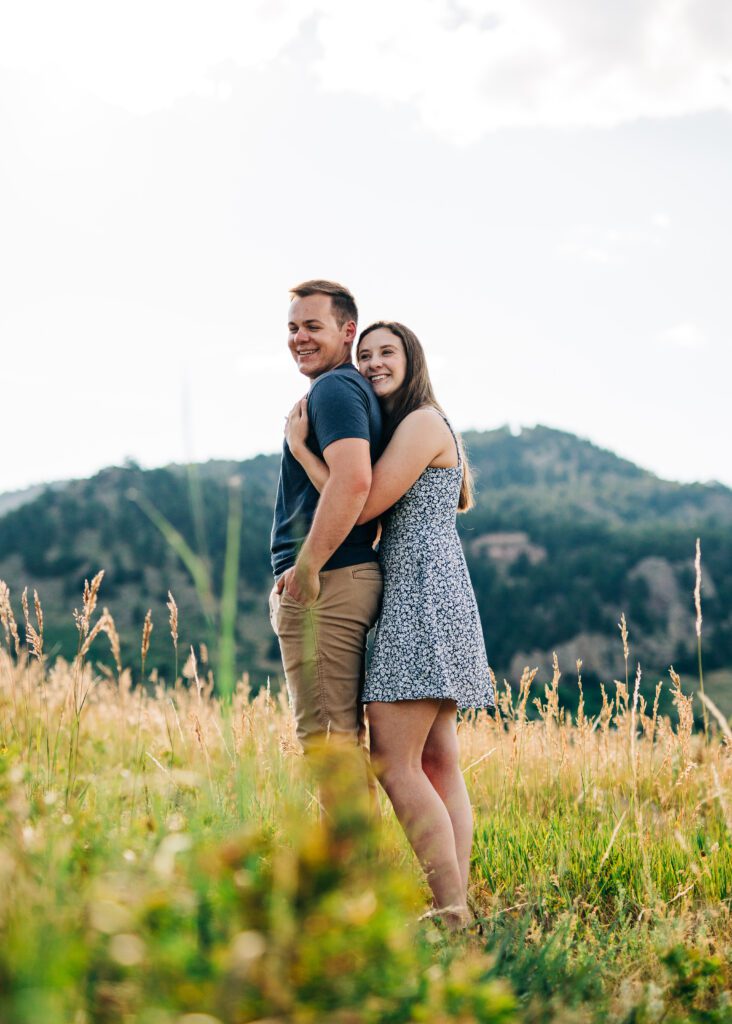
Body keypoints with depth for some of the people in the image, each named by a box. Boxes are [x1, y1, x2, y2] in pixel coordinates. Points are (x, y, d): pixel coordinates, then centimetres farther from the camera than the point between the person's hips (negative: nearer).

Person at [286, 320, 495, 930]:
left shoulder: (422, 422, -8)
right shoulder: (411, 428, 22)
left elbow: (359, 507, -14)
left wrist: (300, 447, -7)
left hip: (422, 597, -11)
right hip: (424, 601, 11)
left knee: (394, 763, -15)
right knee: (439, 764, 6)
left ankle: (455, 918, -14)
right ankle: (460, 910, 7)